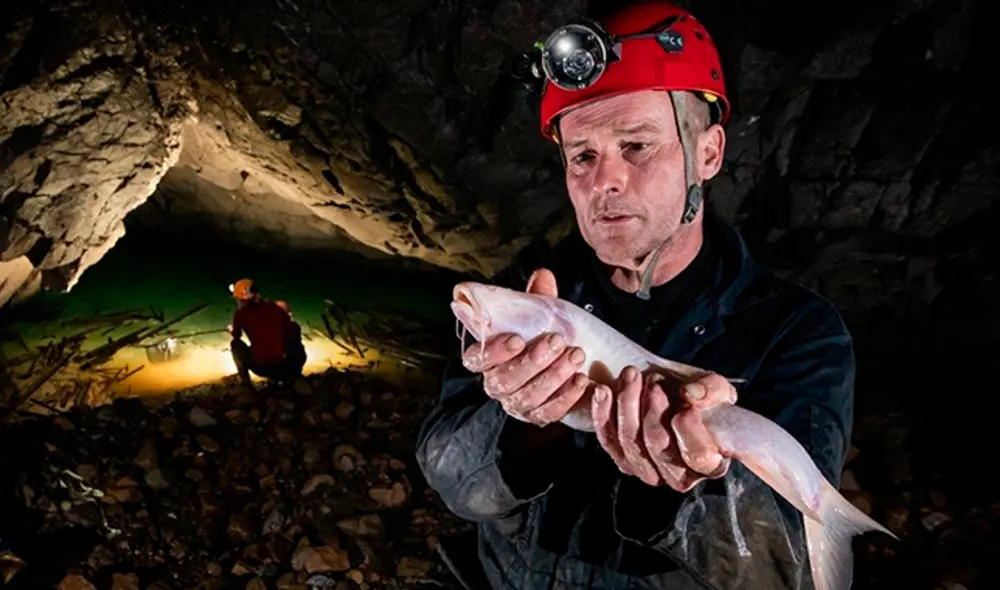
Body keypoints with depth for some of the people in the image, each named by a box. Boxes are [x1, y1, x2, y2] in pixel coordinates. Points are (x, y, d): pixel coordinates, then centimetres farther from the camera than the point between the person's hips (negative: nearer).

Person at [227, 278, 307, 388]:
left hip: (260, 367, -2)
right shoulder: (275, 307, 3)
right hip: (282, 366, 2)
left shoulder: (240, 313, -3)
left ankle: (245, 382, 18)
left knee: (235, 343, 22)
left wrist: (231, 329, 39)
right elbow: (292, 331, 11)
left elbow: (236, 336, 16)